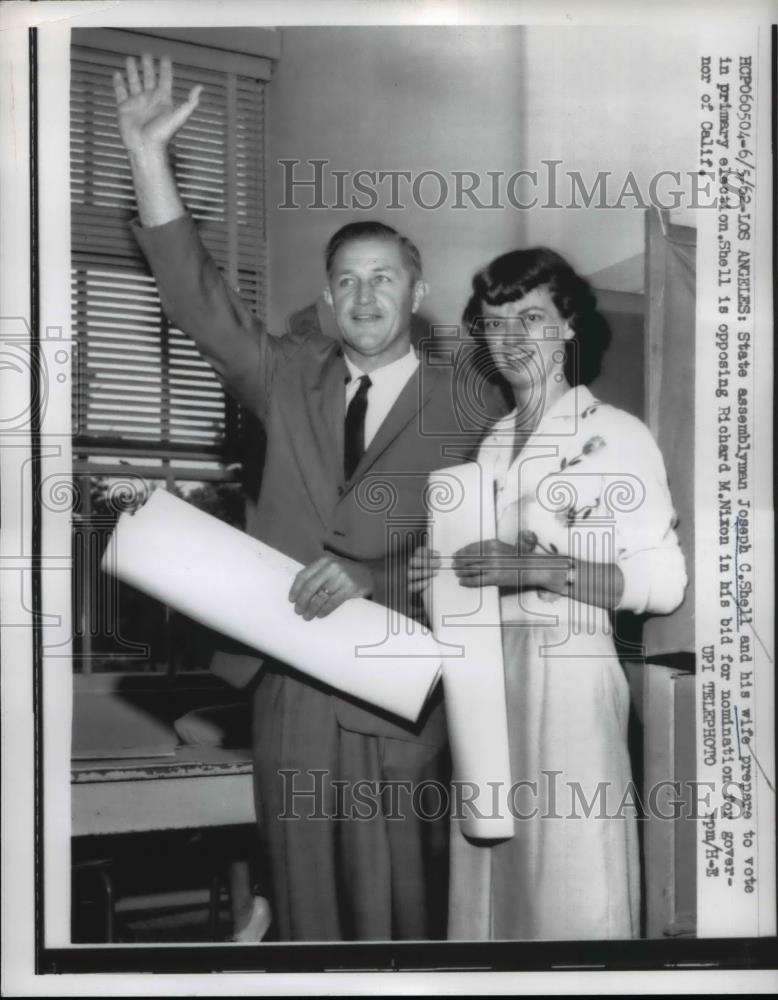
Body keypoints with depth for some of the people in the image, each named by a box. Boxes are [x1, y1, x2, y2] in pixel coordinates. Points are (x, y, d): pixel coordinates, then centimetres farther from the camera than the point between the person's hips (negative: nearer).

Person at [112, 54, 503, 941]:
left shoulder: (458, 406, 0)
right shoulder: (293, 377, 9)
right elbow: (198, 300, 2)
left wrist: (370, 575, -20)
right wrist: (147, 154, -5)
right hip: (291, 688, 3)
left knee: (399, 908, 4)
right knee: (305, 907, 11)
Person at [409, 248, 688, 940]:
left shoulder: (617, 436, -4)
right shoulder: (492, 444, 16)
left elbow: (663, 583, -11)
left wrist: (540, 568, -21)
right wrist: (443, 572, 3)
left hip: (566, 675, -6)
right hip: (487, 673, 6)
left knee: (572, 891, -2)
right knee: (492, 880, 11)